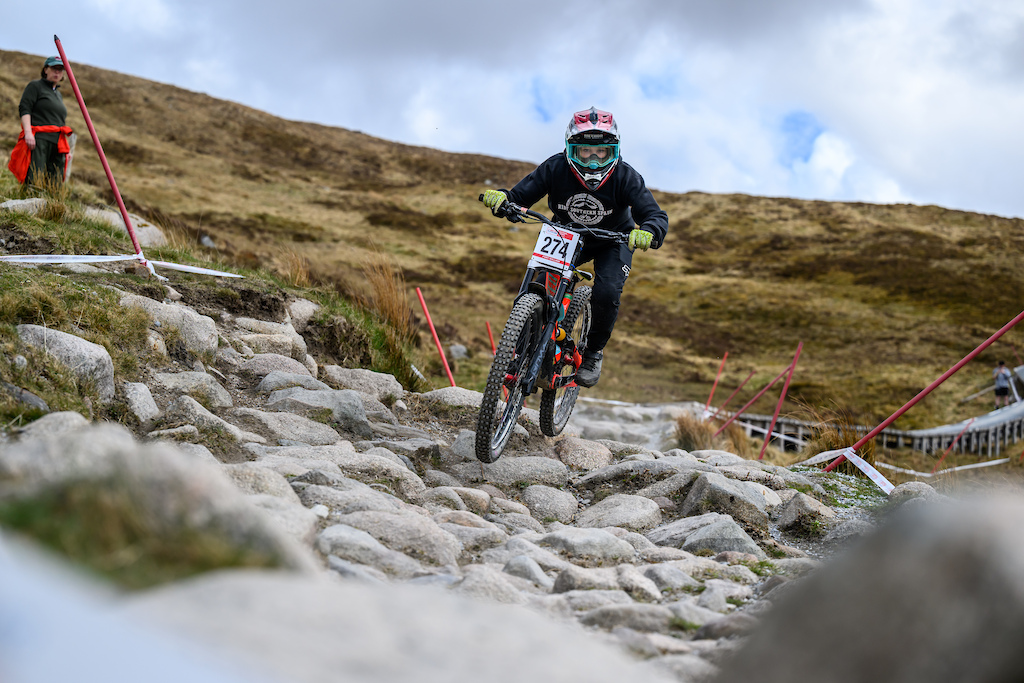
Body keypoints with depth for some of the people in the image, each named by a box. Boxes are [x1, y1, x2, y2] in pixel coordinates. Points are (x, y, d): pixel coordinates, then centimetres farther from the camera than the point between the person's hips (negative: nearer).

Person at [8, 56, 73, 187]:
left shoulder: (58, 94, 28)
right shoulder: (35, 86, 7)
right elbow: (24, 109, -4)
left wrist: (66, 148, 24)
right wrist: (28, 132, -19)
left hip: (57, 144, 7)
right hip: (38, 141, -7)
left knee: (56, 185, -6)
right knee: (35, 181, -20)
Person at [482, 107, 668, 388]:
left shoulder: (625, 177, -28)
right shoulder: (556, 168, -25)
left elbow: (657, 216, -33)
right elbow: (521, 195, -24)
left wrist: (648, 232, -57)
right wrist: (501, 196, -47)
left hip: (613, 240, -1)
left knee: (606, 293, -26)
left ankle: (594, 352, 1)